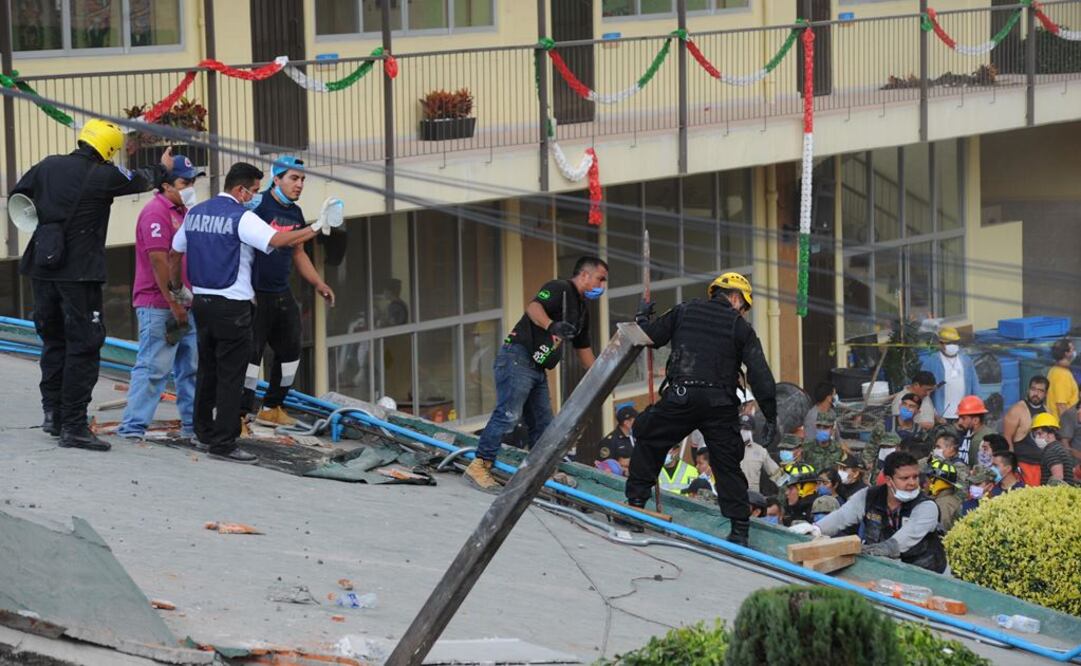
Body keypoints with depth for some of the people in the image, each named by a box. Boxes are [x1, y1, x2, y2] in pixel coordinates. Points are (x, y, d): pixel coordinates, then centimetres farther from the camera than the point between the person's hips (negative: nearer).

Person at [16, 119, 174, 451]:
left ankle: (52, 411, 22)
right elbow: (142, 180, 7)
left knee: (53, 341, 20)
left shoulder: (48, 166, 3)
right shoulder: (103, 175, -10)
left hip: (42, 270, 6)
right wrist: (163, 168, 28)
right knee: (83, 348, -1)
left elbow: (18, 194, 12)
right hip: (79, 272, -6)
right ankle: (73, 426, -4)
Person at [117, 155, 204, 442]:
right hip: (159, 307, -9)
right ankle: (133, 426, -7)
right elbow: (159, 262, -19)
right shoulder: (156, 212, -14)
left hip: (185, 307, 9)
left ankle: (193, 424, 18)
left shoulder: (183, 212, 17)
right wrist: (174, 305, -19)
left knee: (191, 367, 11)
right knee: (153, 367, -9)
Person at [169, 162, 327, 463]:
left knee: (207, 368, 18)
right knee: (230, 375, -4)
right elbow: (278, 240, -22)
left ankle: (204, 430, 27)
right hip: (232, 305, -8)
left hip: (201, 301, 8)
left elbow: (174, 253, 18)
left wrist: (176, 288, 31)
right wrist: (317, 228, -11)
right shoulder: (241, 217, -13)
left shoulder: (195, 213, 10)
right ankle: (223, 442, -5)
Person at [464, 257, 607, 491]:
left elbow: (583, 348, 31)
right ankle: (479, 466, -21)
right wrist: (551, 325, -45)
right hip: (518, 358, -10)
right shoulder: (560, 288, -8)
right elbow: (533, 307, -26)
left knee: (543, 423, 11)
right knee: (509, 414, -19)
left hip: (537, 369, 10)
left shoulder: (581, 310, 22)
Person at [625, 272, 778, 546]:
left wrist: (641, 317, 35)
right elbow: (760, 374, 1)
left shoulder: (684, 311, 10)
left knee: (648, 441, 20)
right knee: (727, 465, 9)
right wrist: (771, 416, 5)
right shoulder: (740, 327, 7)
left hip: (680, 398, 0)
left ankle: (635, 501, 13)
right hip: (721, 405, 0)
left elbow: (649, 337, 12)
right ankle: (739, 529, 5)